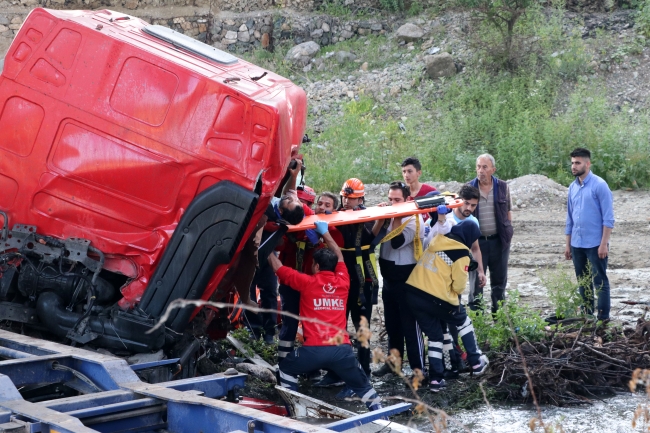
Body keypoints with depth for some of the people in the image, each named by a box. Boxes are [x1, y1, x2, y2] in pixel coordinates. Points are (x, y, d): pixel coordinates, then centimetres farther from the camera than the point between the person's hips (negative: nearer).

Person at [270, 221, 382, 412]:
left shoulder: (307, 283, 3)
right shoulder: (343, 282, 12)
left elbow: (278, 267, 14)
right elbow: (339, 256, 31)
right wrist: (325, 233, 40)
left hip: (314, 350, -2)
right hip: (342, 349, 2)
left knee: (286, 368, 25)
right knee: (362, 385, 18)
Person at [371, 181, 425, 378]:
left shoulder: (414, 219, -13)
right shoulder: (388, 216, 7)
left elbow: (397, 242, -26)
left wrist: (396, 219, -18)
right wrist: (380, 220, -13)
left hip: (406, 281, -7)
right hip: (388, 279, 7)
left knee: (410, 326, -5)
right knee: (391, 324, 17)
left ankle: (418, 369, -2)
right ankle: (393, 361, 29)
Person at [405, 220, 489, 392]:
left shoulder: (437, 241, 13)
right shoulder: (461, 254, -6)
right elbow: (459, 285, -2)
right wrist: (454, 293, 18)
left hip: (412, 293, 6)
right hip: (436, 298, -6)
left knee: (435, 335, 19)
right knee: (463, 323, 22)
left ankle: (436, 379, 15)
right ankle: (476, 363, 29)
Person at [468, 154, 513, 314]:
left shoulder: (502, 187, 1)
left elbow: (508, 211, 11)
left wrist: (508, 232, 7)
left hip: (499, 241, 2)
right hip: (477, 241, -1)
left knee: (499, 281, 10)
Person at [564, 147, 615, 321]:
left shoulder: (599, 185, -10)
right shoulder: (573, 187, 10)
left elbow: (608, 218, -12)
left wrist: (604, 243, -17)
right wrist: (568, 244, 14)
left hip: (595, 244, -7)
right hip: (577, 244, 7)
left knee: (600, 283, -1)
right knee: (583, 283, 13)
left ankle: (603, 319, 3)